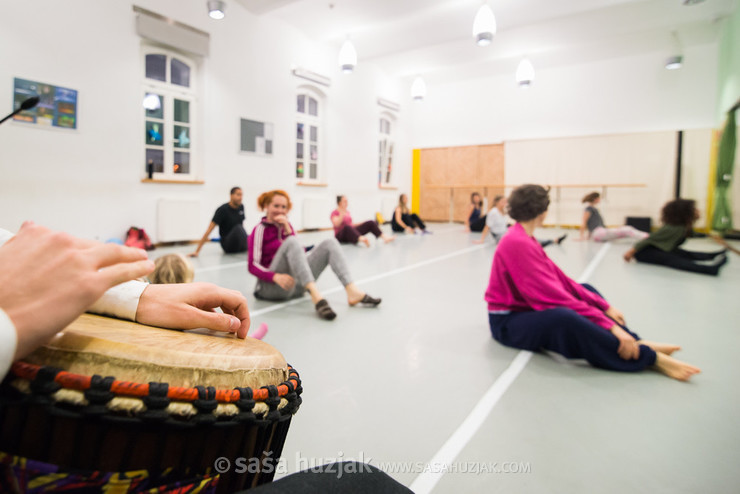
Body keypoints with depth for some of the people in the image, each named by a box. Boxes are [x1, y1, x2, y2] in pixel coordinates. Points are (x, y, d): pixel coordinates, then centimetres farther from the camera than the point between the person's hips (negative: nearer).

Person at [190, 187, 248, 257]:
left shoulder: (241, 207, 4)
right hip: (227, 243, -5)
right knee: (238, 228, -35)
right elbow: (209, 230, -17)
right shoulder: (222, 209, -14)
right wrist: (197, 251, -21)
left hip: (239, 242, 5)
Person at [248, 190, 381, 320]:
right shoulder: (260, 230, -1)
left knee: (330, 243, -7)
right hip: (271, 287, -6)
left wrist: (287, 230, -9)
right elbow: (253, 265, -11)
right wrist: (275, 276, -29)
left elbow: (297, 252, 3)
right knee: (291, 242, -30)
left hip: (297, 285, 6)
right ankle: (315, 295, -46)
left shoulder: (285, 225, 16)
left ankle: (352, 291, -26)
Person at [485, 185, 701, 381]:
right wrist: (608, 324, -27)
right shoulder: (517, 243, -23)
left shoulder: (523, 238, 7)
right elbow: (554, 293, -28)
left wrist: (604, 306, 1)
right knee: (565, 317, -39)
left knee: (586, 290, 18)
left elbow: (558, 278, 5)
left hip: (526, 306, 11)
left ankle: (635, 343, -4)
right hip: (508, 322, -11)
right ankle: (649, 357, -23)